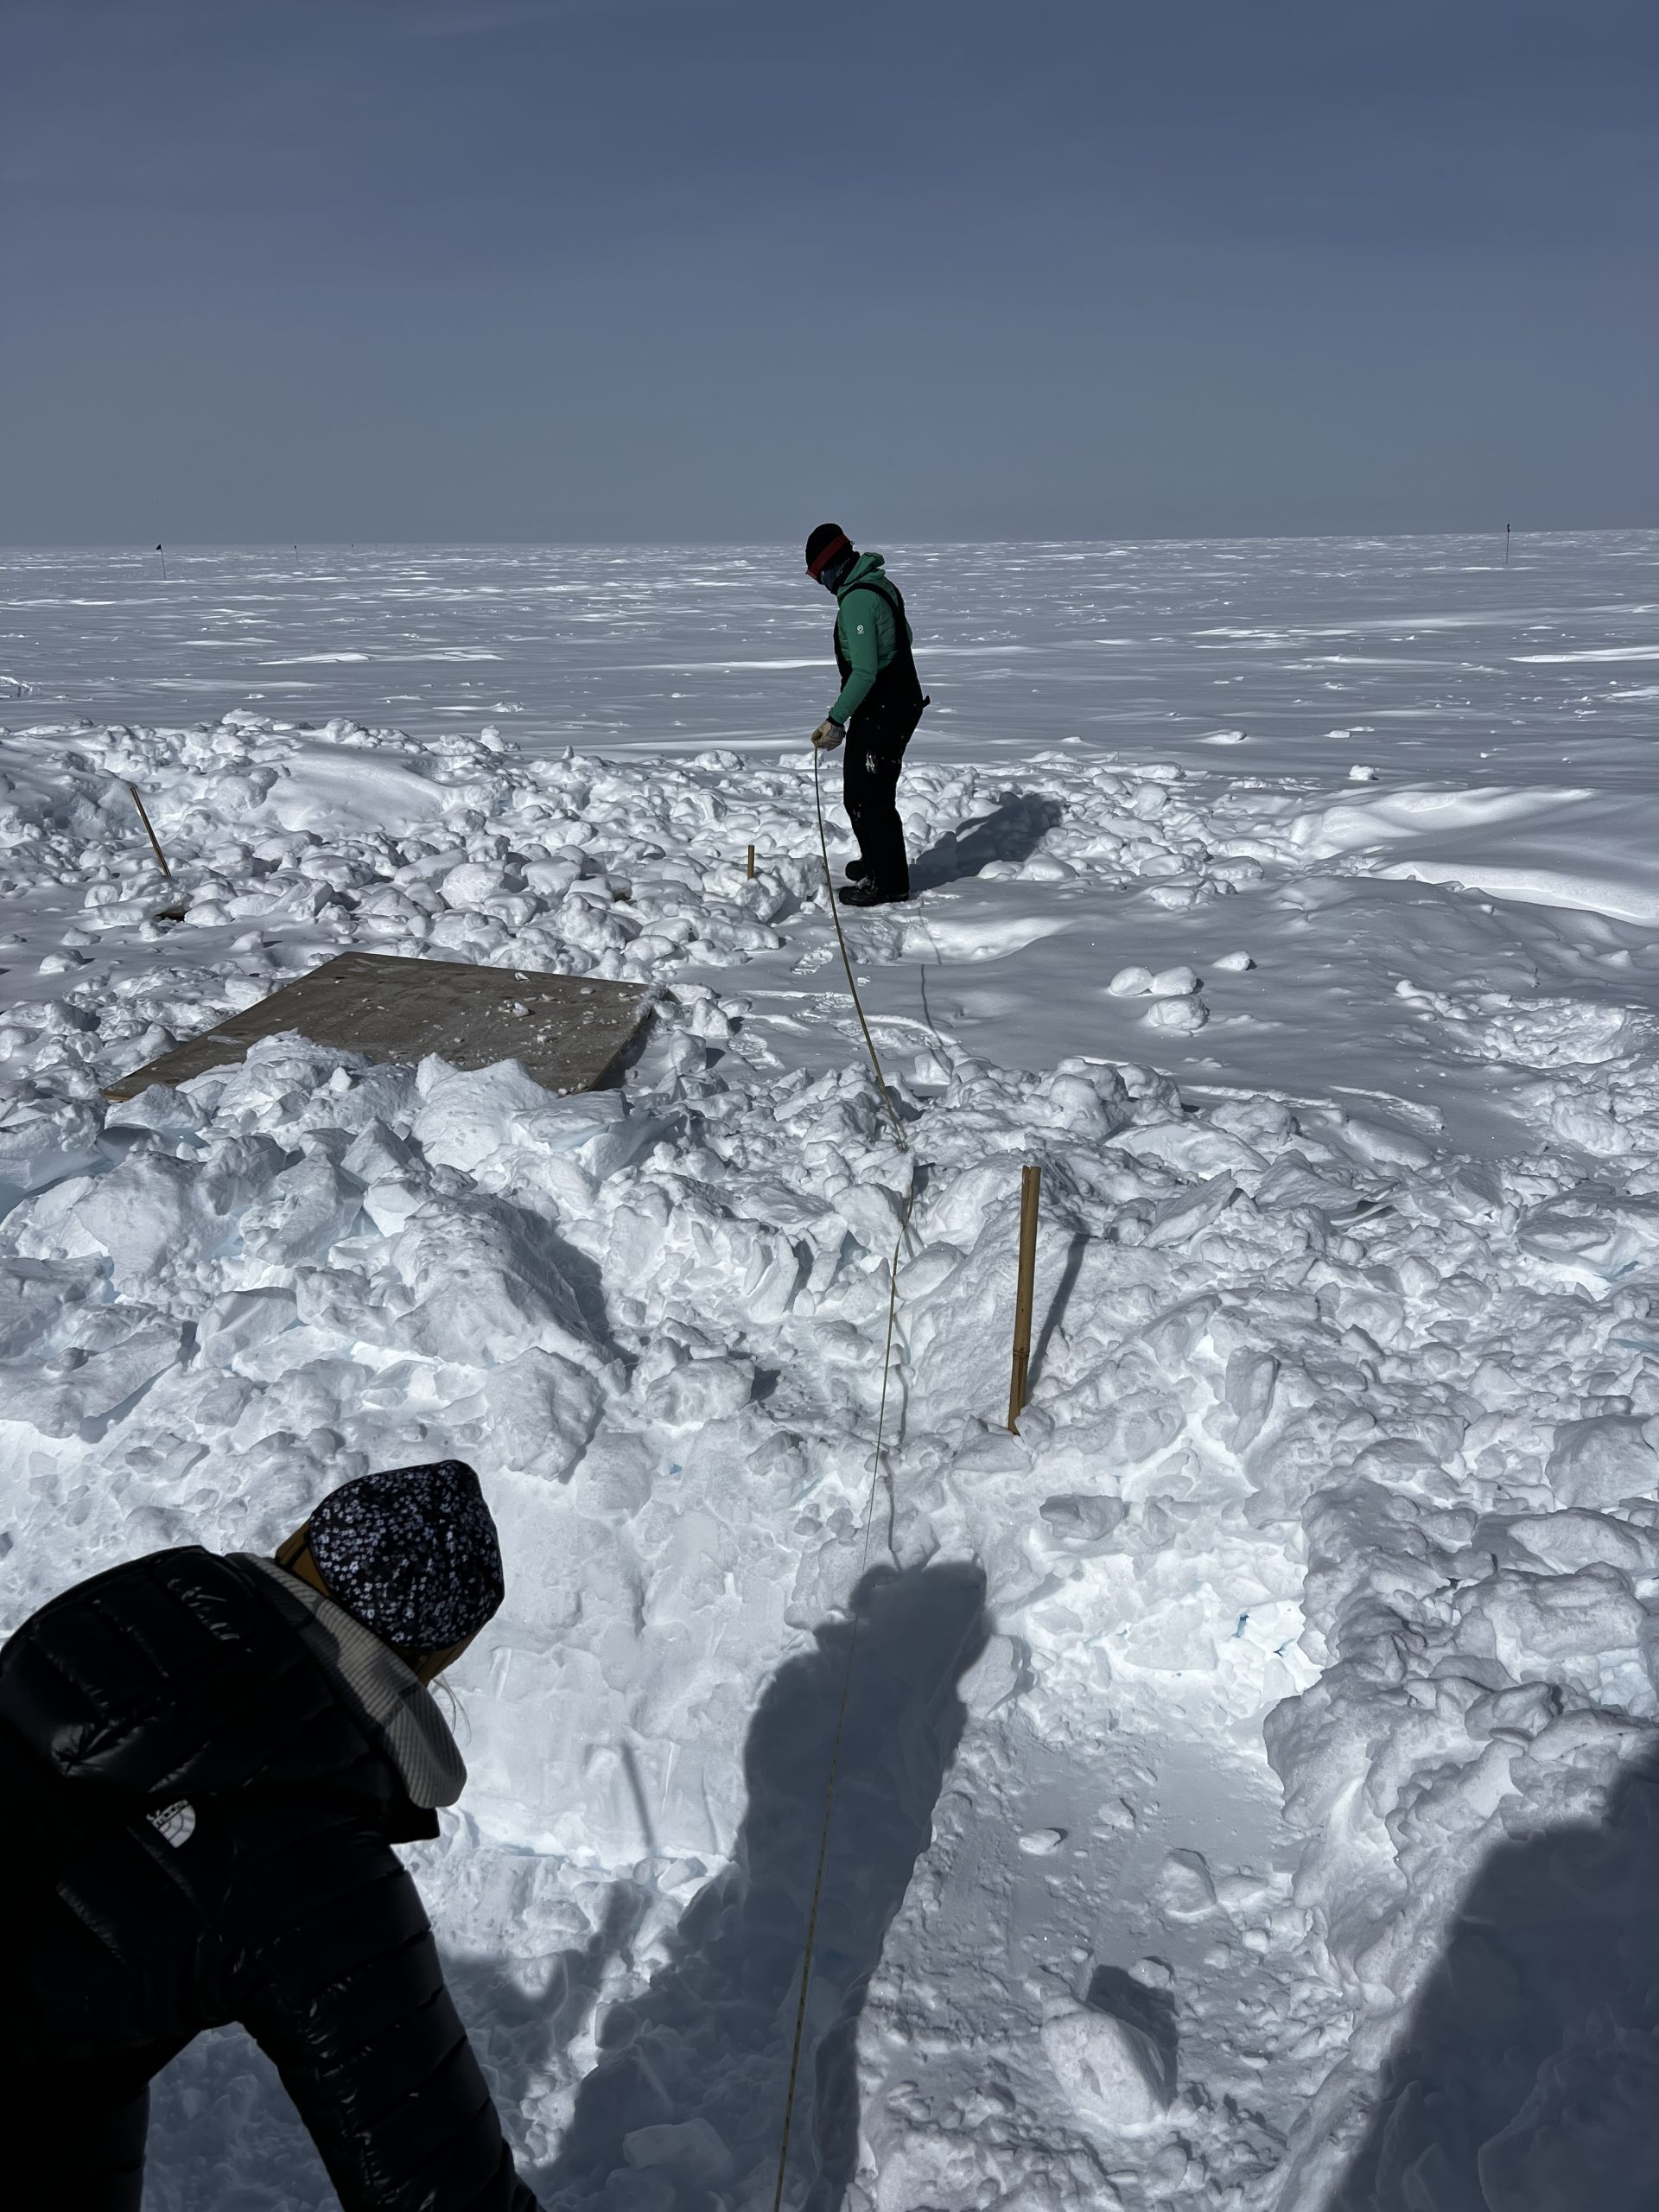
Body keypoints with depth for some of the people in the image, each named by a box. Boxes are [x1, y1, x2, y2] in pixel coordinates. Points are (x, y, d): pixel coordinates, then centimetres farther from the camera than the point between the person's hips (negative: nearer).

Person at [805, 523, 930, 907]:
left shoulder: (857, 600, -22)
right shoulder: (880, 583, 10)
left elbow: (864, 672, -28)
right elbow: (905, 635, 24)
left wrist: (836, 718, -30)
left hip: (880, 713, -10)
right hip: (900, 700, 10)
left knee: (869, 797, -2)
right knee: (858, 792, 21)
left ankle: (890, 883, 7)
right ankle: (876, 861, 36)